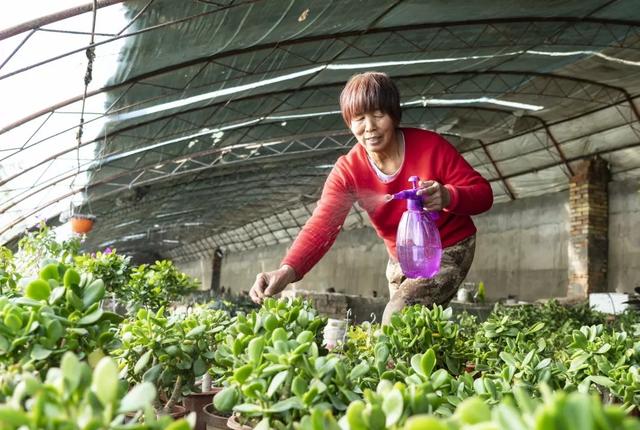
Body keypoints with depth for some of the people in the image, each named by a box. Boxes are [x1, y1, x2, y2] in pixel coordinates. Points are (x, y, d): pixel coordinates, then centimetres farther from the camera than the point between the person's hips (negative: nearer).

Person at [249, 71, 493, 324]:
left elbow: (483, 193, -17)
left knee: (398, 315, -23)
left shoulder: (430, 146, -21)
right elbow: (321, 226, -30)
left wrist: (448, 197, -41)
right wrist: (287, 271, -49)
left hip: (450, 250, -4)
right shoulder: (347, 171, -16)